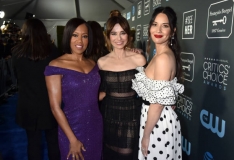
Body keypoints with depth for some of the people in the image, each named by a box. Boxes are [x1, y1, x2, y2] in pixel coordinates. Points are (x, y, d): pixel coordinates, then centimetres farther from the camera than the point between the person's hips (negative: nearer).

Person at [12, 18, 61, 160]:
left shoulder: (17, 51, -8)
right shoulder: (52, 51, -12)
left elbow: (17, 76, 7)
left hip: (28, 105, 1)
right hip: (50, 104, 0)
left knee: (33, 142, 15)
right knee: (53, 140, 17)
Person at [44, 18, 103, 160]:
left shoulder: (93, 63, 4)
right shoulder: (56, 66, -12)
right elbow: (55, 107, -14)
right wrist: (72, 139, -14)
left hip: (96, 126, 5)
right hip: (72, 129, -5)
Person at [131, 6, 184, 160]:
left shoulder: (163, 58, -23)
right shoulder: (162, 55, 7)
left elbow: (158, 103, -23)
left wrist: (146, 135, -14)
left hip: (158, 121, -9)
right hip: (158, 118, 9)